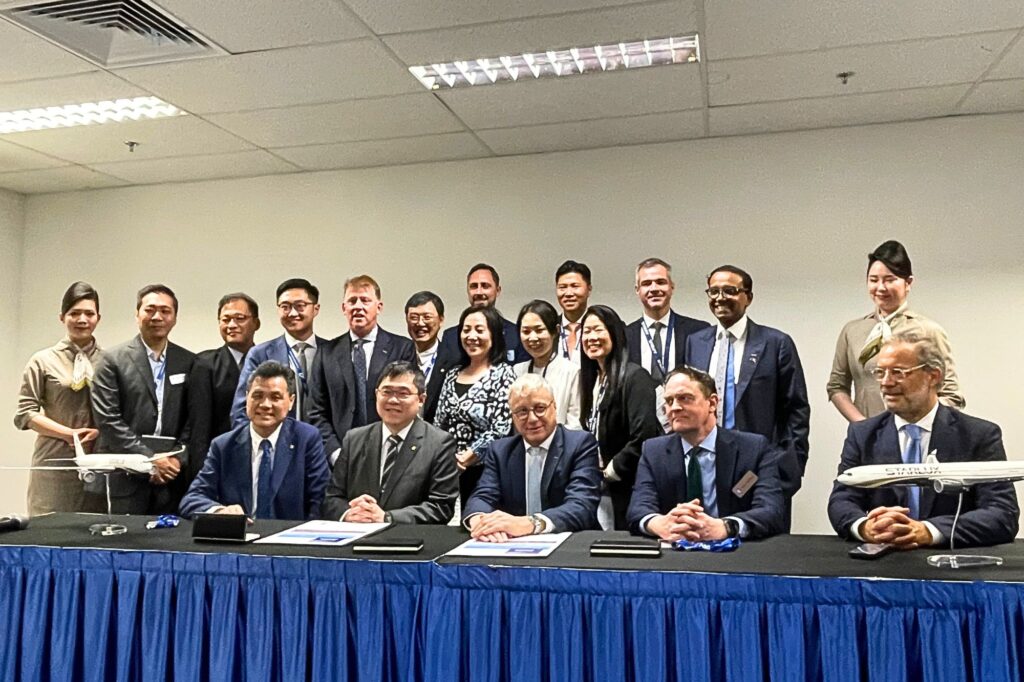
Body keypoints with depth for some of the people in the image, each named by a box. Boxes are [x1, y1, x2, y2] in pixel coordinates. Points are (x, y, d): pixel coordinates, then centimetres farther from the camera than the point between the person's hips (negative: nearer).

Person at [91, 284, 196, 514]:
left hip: (172, 478, 2)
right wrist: (149, 459, -10)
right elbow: (108, 419, -5)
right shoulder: (113, 360, 2)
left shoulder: (189, 362, 9)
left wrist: (178, 458, -7)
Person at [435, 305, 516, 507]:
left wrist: (465, 458, -13)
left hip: (483, 473, -5)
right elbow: (438, 424, 13)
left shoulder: (503, 374, -5)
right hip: (447, 472, 5)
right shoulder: (452, 375, 12)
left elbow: (500, 430, -12)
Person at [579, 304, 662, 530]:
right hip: (600, 489, 7)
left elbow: (643, 436, -21)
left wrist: (610, 471, -11)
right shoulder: (592, 378, 12)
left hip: (628, 491, -7)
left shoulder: (634, 376, -13)